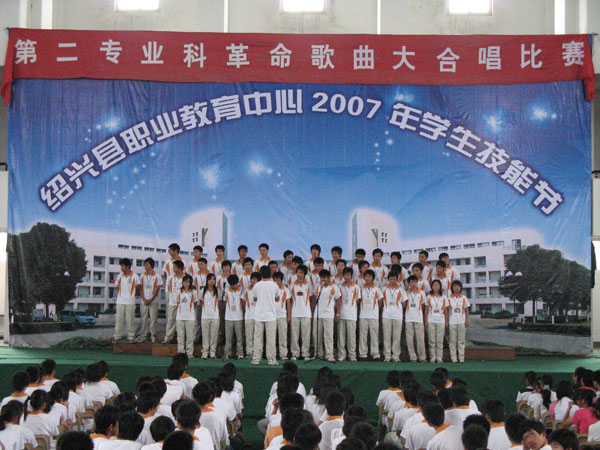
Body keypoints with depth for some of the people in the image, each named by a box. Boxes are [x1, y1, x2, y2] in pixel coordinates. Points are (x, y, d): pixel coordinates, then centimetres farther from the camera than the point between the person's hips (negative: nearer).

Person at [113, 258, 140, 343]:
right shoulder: (120, 276, 5)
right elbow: (118, 287, 15)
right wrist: (120, 294, 6)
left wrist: (131, 295, 5)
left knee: (130, 320, 1)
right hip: (120, 301, 2)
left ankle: (131, 337, 10)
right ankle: (117, 336, 9)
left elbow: (136, 287, 7)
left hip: (130, 302, -2)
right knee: (119, 319, 2)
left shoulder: (135, 276, -3)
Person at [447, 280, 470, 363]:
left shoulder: (464, 298, 8)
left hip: (462, 322, 0)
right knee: (453, 341, -1)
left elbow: (466, 310, 10)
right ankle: (454, 358, 2)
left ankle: (461, 358, 5)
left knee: (461, 341, 1)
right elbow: (447, 310, 7)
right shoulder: (449, 298, 6)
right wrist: (446, 321, 1)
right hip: (452, 322, 0)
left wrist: (467, 320, 1)